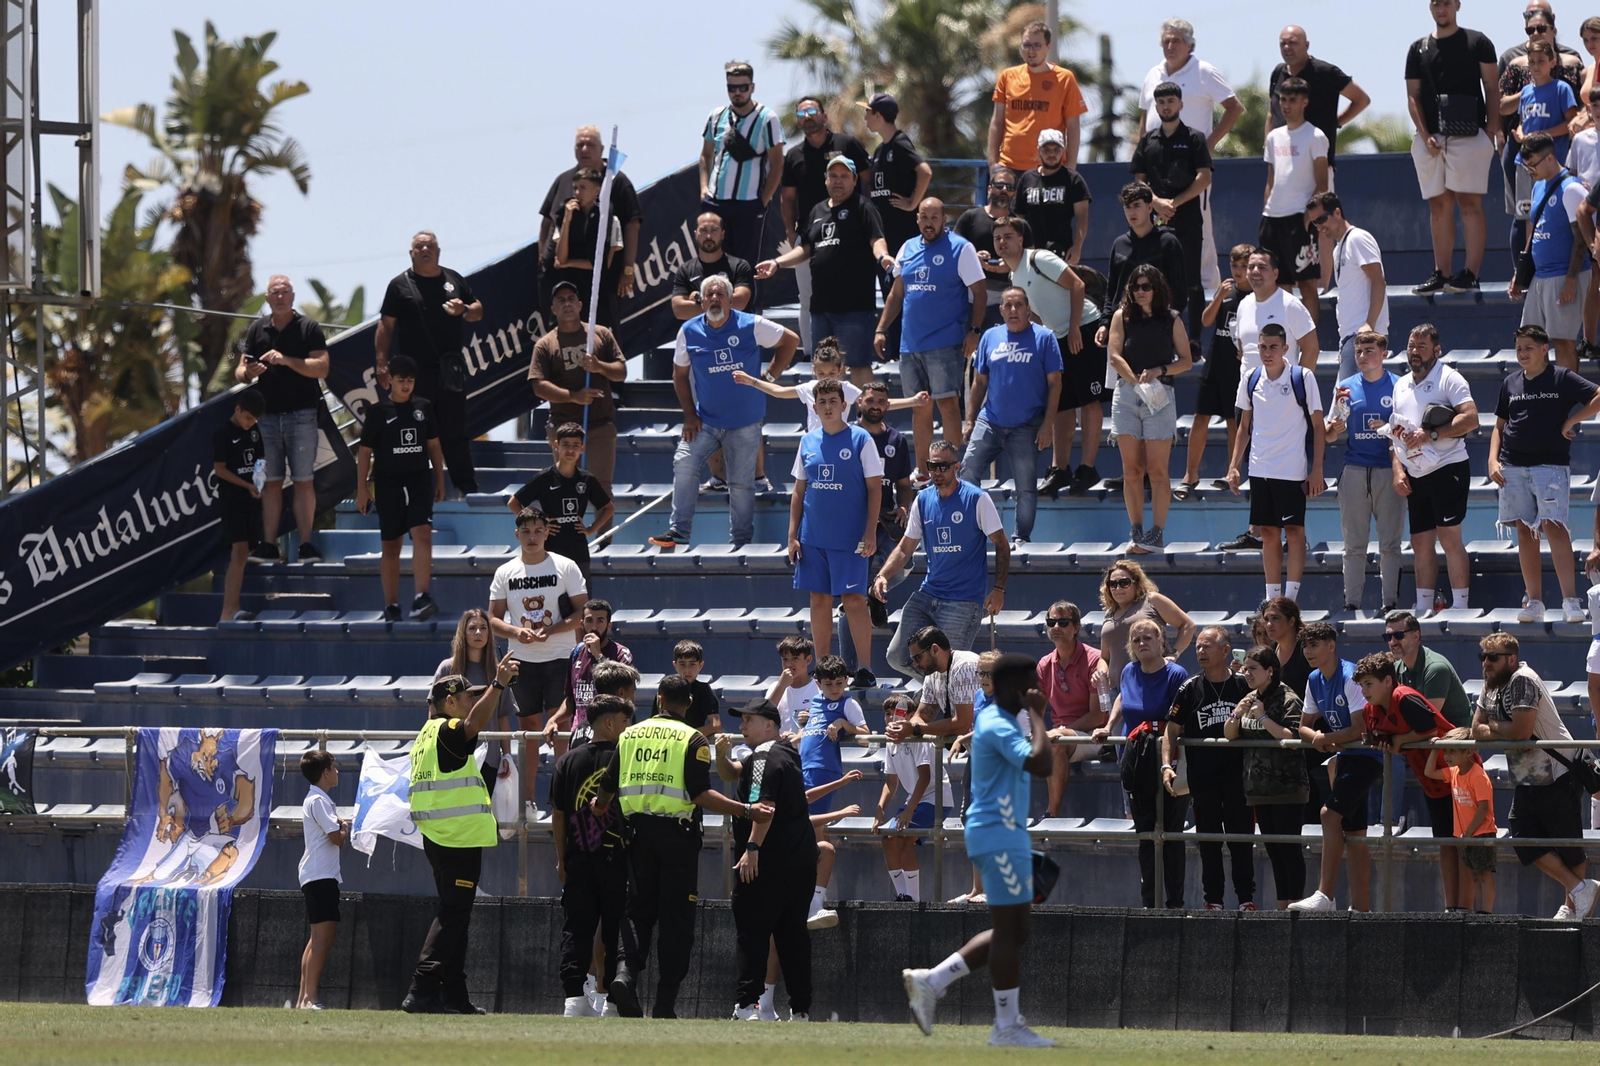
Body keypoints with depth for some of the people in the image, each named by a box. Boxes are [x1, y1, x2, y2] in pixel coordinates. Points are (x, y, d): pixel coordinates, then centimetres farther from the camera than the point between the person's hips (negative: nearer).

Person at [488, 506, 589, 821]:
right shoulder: (505, 573, 8)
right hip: (522, 660, 3)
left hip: (560, 657, -3)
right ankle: (527, 801, 11)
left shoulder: (565, 567, 0)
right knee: (528, 727, 6)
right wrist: (516, 632, -12)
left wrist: (551, 630, -17)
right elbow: (493, 619, 8)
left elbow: (582, 613, -2)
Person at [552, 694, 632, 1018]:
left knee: (576, 931, 3)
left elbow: (558, 815, 7)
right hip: (618, 858, -3)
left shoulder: (568, 761, 6)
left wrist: (562, 859, 13)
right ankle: (613, 1000, 3)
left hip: (578, 861, 3)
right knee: (616, 931, 4)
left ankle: (573, 997, -8)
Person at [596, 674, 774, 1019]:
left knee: (637, 911, 10)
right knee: (676, 919, 3)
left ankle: (626, 970, -18)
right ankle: (665, 1003, 0)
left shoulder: (630, 735, 8)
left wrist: (597, 806, 36)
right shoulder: (693, 739, -4)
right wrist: (747, 811, -13)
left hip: (638, 833, 3)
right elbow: (701, 794, -14)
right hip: (677, 834, -3)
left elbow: (606, 790, 14)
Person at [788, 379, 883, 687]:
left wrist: (870, 533, -12)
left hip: (849, 536, -5)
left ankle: (865, 670, -2)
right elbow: (799, 491, 14)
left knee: (853, 600, -7)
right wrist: (792, 535, 8)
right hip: (813, 536, 5)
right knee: (819, 601, 8)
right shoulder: (808, 442, 9)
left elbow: (875, 488, -5)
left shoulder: (860, 439, -4)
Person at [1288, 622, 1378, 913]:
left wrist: (1326, 739, -13)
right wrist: (1316, 737, -6)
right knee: (1353, 832, 9)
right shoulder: (1315, 681, 9)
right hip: (1345, 757, 10)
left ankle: (1326, 896, -26)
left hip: (1367, 755, -10)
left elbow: (1360, 729, -23)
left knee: (1330, 813, -22)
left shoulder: (1351, 677, -18)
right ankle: (1361, 907, 12)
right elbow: (1304, 727, 16)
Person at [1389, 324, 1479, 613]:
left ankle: (1460, 606, -10)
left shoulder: (1449, 378, -4)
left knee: (1449, 537, -11)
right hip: (1415, 476, 7)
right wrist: (1398, 469, 7)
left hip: (1447, 468, -7)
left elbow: (1471, 418, -15)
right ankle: (1423, 608, 10)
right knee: (1421, 543, 7)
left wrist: (1432, 434, -19)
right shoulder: (1401, 386, 18)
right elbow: (1397, 433, 21)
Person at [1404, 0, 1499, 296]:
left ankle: (1471, 274, -12)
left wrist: (1492, 129, -7)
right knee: (1439, 206, 6)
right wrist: (1425, 136, -2)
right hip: (1430, 136, 4)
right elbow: (1413, 97, 11)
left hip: (1469, 135, -4)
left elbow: (1492, 88, 3)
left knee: (1469, 204, -9)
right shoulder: (1419, 49, 14)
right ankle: (1441, 274, 8)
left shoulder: (1477, 43, 5)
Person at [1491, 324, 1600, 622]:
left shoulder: (1561, 378, -1)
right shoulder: (1511, 383, 14)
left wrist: (1572, 421, -8)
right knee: (1525, 532, 4)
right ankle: (1534, 603, 8)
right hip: (1513, 468, 5)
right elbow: (1500, 425, 20)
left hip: (1551, 465, -5)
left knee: (1554, 527, -16)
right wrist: (1493, 460, 7)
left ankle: (1570, 601, -18)